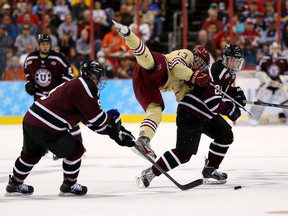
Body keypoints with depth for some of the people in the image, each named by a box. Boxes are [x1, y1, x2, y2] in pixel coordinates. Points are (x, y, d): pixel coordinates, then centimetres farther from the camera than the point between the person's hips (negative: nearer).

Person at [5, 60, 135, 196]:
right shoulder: (82, 87, -10)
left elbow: (93, 122, 23)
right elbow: (97, 119, -12)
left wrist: (116, 133, 18)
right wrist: (112, 119, 7)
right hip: (45, 128, -10)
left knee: (32, 153, 31)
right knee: (75, 150, 6)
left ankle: (14, 184, 46)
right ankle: (69, 186, 19)